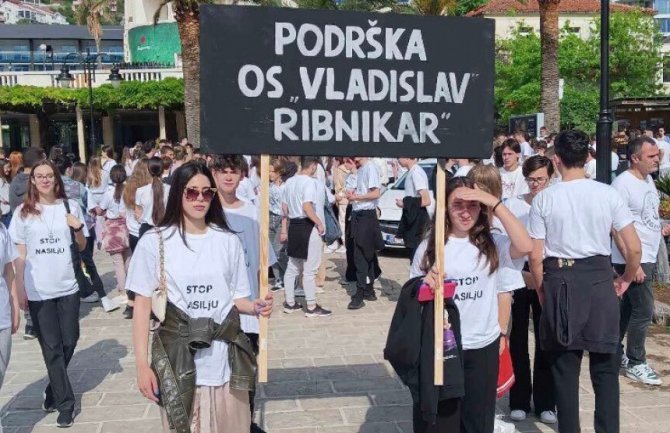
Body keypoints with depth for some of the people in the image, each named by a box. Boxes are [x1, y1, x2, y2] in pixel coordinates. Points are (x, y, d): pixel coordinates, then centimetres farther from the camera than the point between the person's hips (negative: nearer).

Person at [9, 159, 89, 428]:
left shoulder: (70, 207, 2)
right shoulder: (23, 212, -1)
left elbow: (81, 246, 9)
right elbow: (20, 254, 1)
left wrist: (78, 229, -11)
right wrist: (20, 288, -3)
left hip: (67, 286, 2)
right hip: (38, 290, -2)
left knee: (69, 341, 11)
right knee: (52, 347, 5)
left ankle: (54, 389, 34)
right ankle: (65, 401, 14)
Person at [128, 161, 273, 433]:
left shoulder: (229, 241, 4)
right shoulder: (154, 242, -4)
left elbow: (236, 299, 11)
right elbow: (143, 305, -2)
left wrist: (256, 307, -12)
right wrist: (142, 365, -6)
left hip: (225, 362, 2)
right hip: (178, 362, -2)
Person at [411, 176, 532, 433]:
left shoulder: (492, 243, -2)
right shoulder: (429, 246, -1)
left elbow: (525, 247, -22)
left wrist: (495, 202, -22)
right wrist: (424, 284, -18)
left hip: (483, 346, 1)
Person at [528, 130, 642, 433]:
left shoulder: (544, 199, -6)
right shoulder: (607, 194, -4)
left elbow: (535, 256, -6)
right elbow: (634, 248, -4)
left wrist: (542, 292, 9)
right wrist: (627, 278, 14)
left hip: (560, 282, 0)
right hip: (599, 279, 1)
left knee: (564, 367, 11)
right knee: (605, 367, 13)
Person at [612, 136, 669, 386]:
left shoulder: (648, 180, 9)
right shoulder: (623, 184, -17)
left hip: (648, 257, 9)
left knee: (628, 306, 17)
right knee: (644, 311, -4)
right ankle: (635, 363, 10)